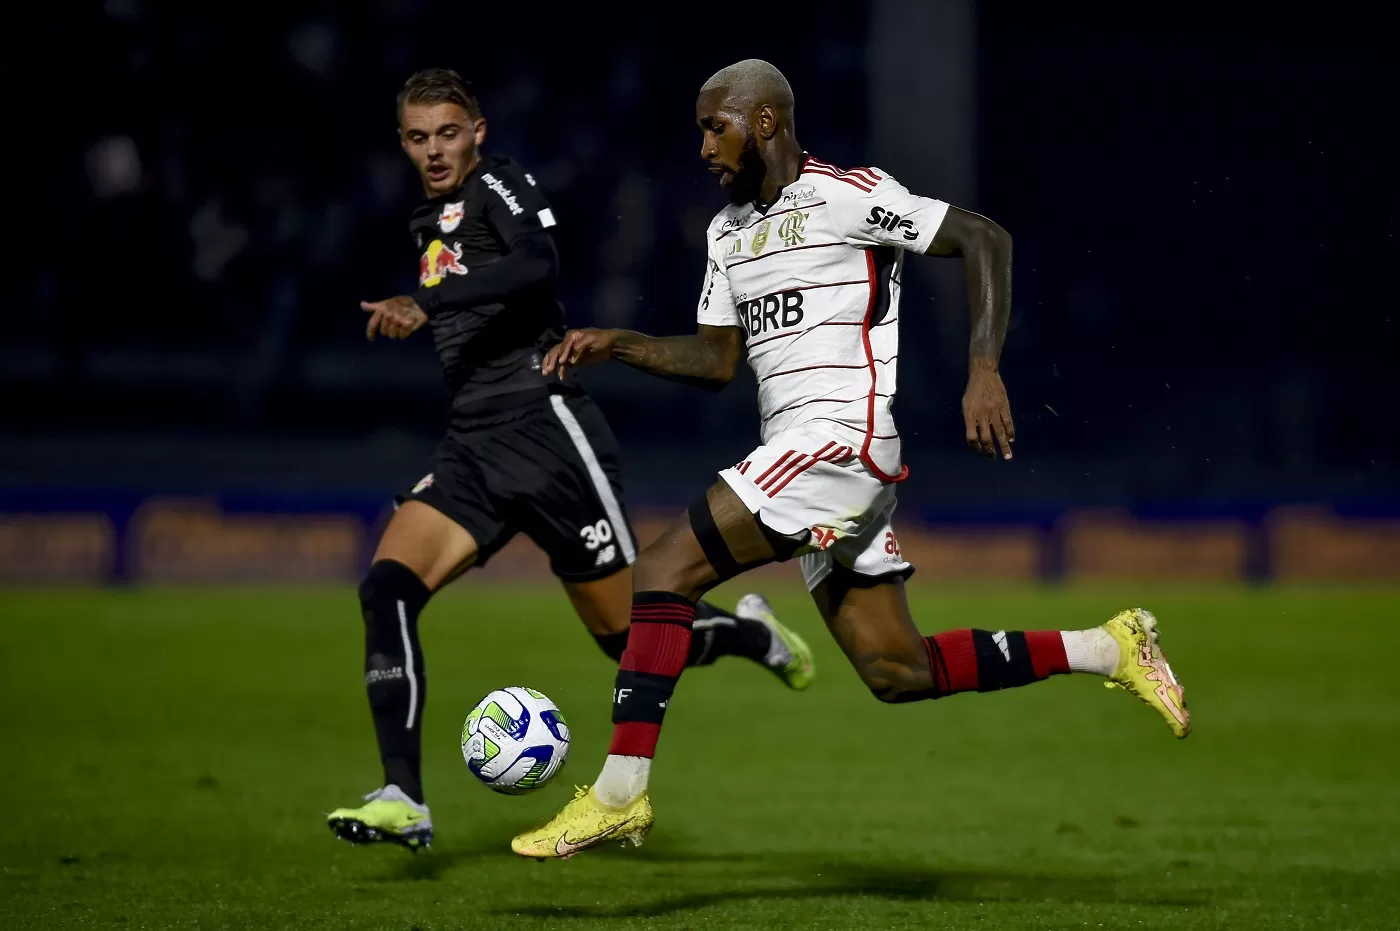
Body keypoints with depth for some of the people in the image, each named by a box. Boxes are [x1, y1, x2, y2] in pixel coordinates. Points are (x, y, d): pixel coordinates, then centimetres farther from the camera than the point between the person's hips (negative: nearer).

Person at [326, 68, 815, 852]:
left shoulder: (499, 186, -7)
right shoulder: (430, 221, 18)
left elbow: (537, 267, -28)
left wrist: (424, 305, -38)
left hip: (546, 429, -7)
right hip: (472, 447, 7)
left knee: (628, 634, 1)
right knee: (387, 587, -17)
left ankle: (752, 635, 33)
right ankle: (404, 801, -22)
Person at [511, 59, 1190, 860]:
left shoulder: (846, 195, -7)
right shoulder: (729, 232, 19)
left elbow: (985, 239, -9)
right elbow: (716, 359, 23)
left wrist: (985, 372, -18)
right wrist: (617, 345, 9)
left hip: (840, 436, -10)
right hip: (797, 452, 10)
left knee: (663, 576, -16)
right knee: (897, 672, 8)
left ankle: (618, 796, -14)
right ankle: (1108, 650, 19)